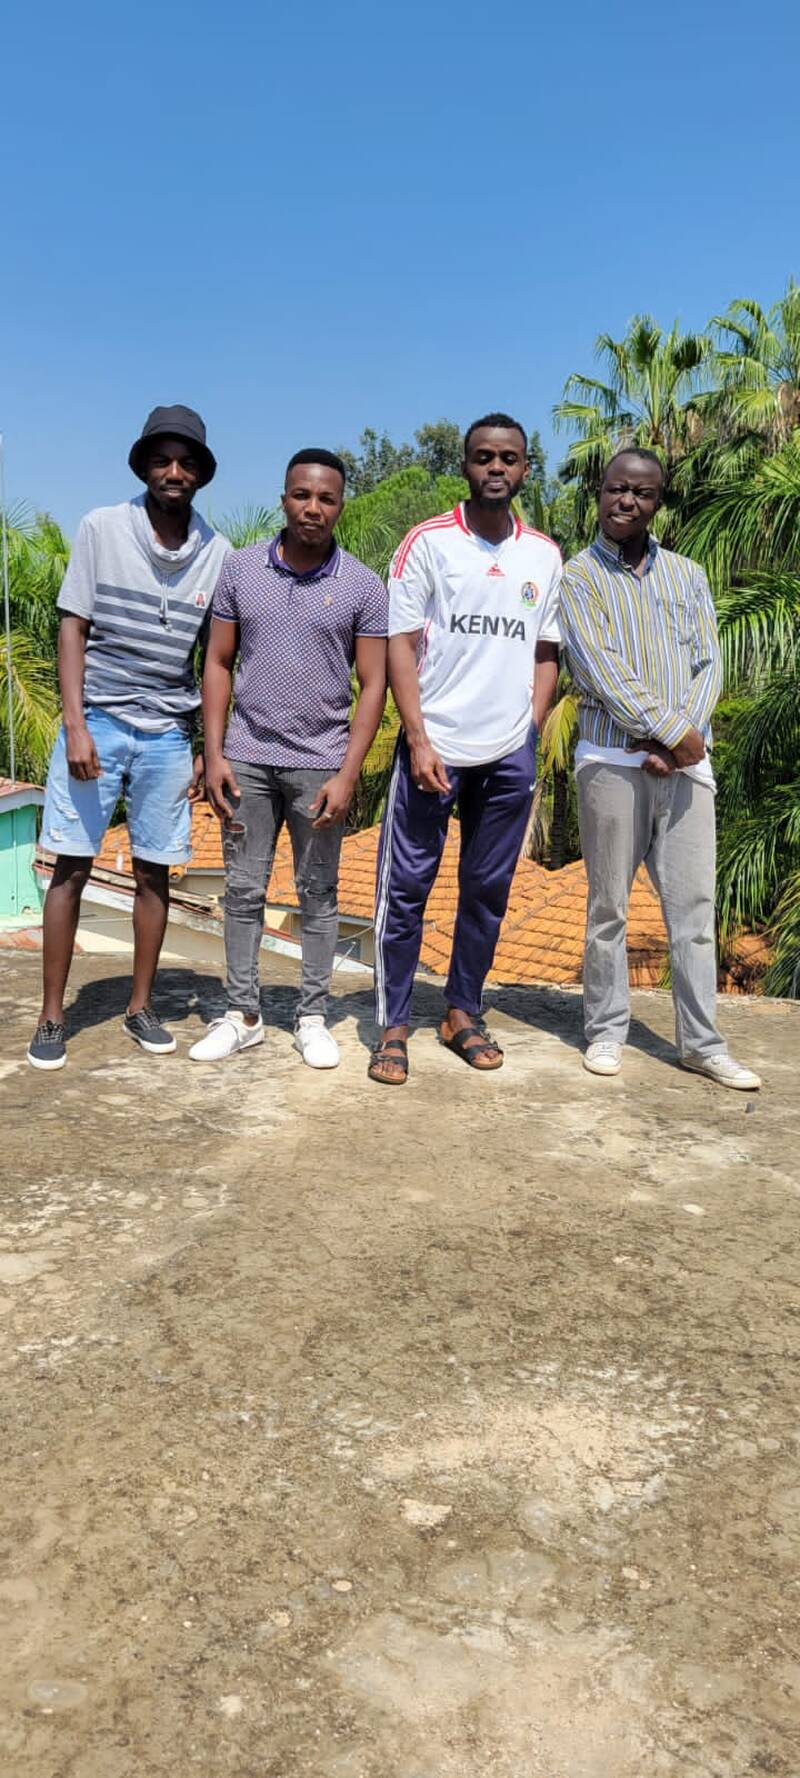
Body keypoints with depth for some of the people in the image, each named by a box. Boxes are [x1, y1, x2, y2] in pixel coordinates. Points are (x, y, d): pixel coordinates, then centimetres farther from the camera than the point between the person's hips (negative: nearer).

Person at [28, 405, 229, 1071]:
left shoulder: (218, 553, 2)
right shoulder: (102, 528, -3)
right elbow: (73, 628, -3)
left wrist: (207, 750, 3)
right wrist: (75, 726, -11)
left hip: (168, 733, 2)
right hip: (97, 721, -2)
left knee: (155, 871, 6)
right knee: (71, 866, -1)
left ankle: (141, 1007, 20)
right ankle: (52, 1017, 9)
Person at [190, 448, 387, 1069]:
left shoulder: (362, 586, -2)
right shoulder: (241, 568, 4)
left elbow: (372, 685, -3)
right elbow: (218, 663, 7)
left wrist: (347, 775, -11)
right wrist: (214, 753, -1)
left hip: (320, 763, -2)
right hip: (248, 758, 2)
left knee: (318, 896, 6)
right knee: (243, 891, 6)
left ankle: (313, 1018, 17)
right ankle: (243, 1015, 18)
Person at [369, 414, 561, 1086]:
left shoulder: (546, 556, 11)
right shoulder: (428, 542, 0)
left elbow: (547, 651, 16)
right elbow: (400, 644, -4)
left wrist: (531, 733, 4)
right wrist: (419, 739, -12)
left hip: (510, 752, 4)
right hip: (435, 745, -3)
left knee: (488, 891, 9)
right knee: (406, 886, -1)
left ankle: (463, 1012, 23)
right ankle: (393, 1024, 8)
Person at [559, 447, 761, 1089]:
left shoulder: (687, 575, 14)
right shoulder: (577, 577, 2)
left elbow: (708, 665, 6)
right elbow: (602, 670, -9)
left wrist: (683, 739, -10)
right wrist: (673, 732, -13)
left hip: (685, 763, 3)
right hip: (613, 762, -3)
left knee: (694, 906, 4)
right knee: (609, 907, 3)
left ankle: (702, 1043, 11)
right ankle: (606, 1032, 15)